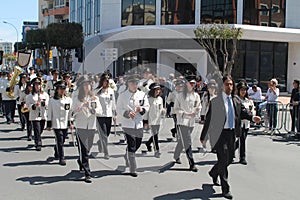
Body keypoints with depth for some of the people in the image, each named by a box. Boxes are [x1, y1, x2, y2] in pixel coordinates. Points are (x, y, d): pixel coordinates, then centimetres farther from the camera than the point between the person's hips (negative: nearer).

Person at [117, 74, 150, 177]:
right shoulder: (122, 96, -2)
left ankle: (127, 156, 46)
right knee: (131, 146, -7)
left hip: (139, 123, 4)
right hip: (128, 124, -4)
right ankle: (132, 169, 0)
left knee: (137, 144, 15)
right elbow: (119, 109, -2)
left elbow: (147, 107, 10)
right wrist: (127, 113, -19)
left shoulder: (142, 95, 7)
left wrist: (142, 109, -12)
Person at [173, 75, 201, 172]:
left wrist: (196, 111, -12)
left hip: (191, 122, 5)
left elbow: (198, 108, 12)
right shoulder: (181, 95, -3)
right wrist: (186, 114, -14)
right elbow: (176, 109, -2)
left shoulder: (196, 95, 9)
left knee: (182, 141, 16)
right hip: (182, 121, -5)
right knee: (187, 143, -11)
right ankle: (191, 164, -12)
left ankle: (176, 156, 37)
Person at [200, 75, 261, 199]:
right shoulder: (215, 101, -8)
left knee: (229, 159, 16)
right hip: (220, 133, -6)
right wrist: (203, 137, -3)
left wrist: (253, 118, -12)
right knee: (223, 160, -5)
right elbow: (208, 120, -5)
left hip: (232, 133, 6)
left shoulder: (236, 100, 8)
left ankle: (213, 173, 45)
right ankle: (225, 189, 5)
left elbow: (242, 113, 10)